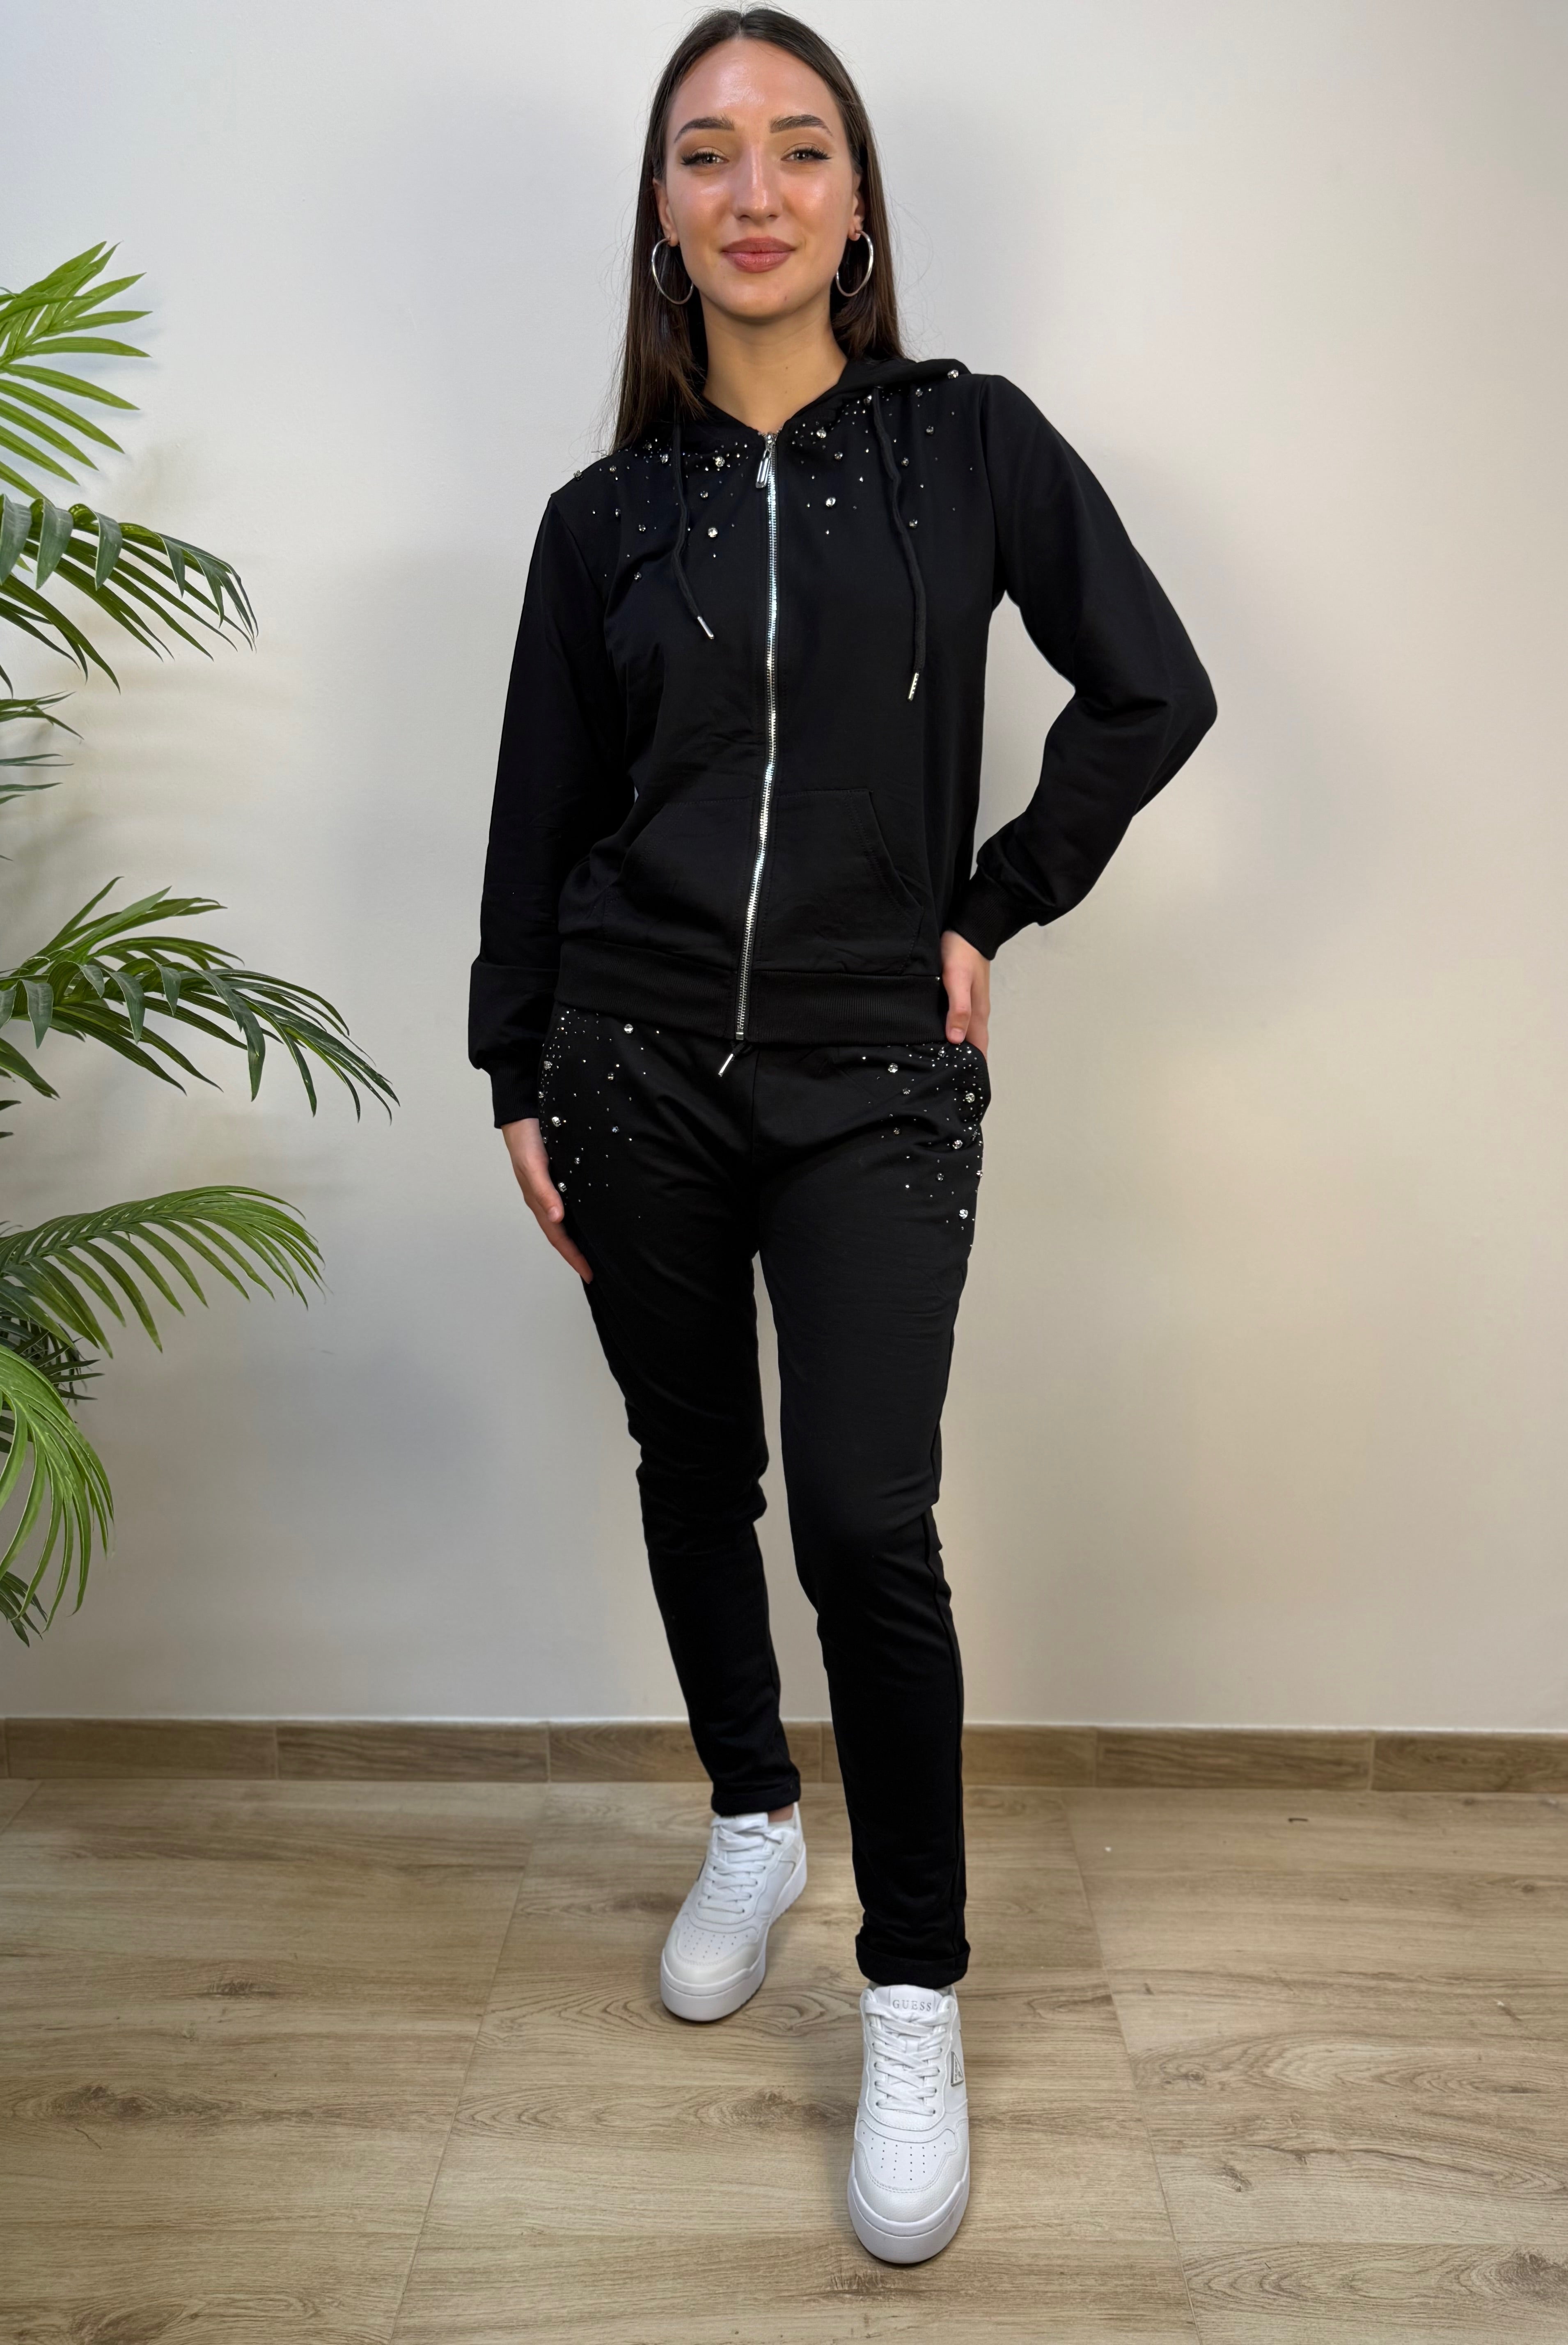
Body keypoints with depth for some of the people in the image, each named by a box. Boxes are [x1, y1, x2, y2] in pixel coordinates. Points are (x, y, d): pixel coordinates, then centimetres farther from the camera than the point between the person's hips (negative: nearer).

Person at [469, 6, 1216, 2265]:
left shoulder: (970, 442, 3)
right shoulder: (609, 513, 7)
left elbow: (1154, 694, 5)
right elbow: (541, 812, 8)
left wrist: (995, 911, 0)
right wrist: (522, 1082, 6)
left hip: (875, 1079, -2)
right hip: (639, 1062, 3)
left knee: (868, 1523, -8)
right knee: (695, 1475, 12)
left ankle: (917, 2003, 10)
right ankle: (752, 1824, 37)